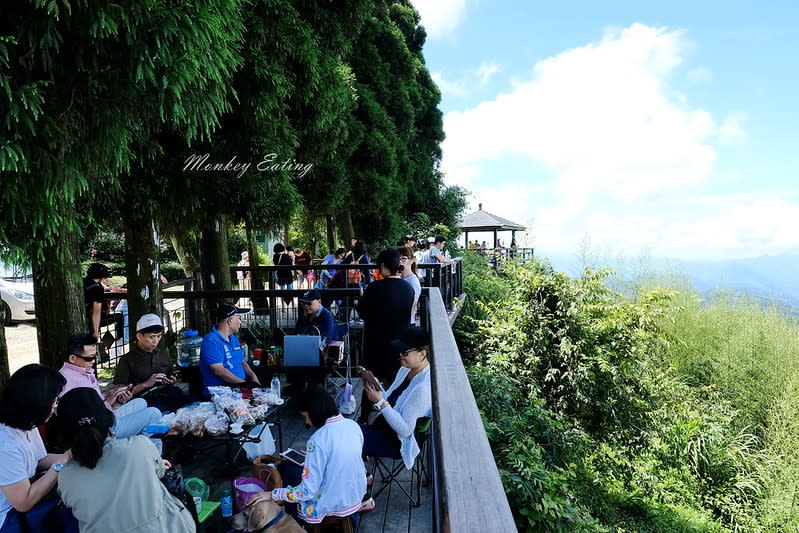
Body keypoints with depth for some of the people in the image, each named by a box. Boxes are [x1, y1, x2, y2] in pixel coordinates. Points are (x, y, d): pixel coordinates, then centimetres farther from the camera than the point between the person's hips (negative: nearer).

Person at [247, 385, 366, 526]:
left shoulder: (318, 440, -26)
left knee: (287, 467, 14)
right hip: (358, 494, 6)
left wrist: (271, 495, -13)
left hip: (333, 504, -6)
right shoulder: (353, 425, -7)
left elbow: (308, 492, -22)